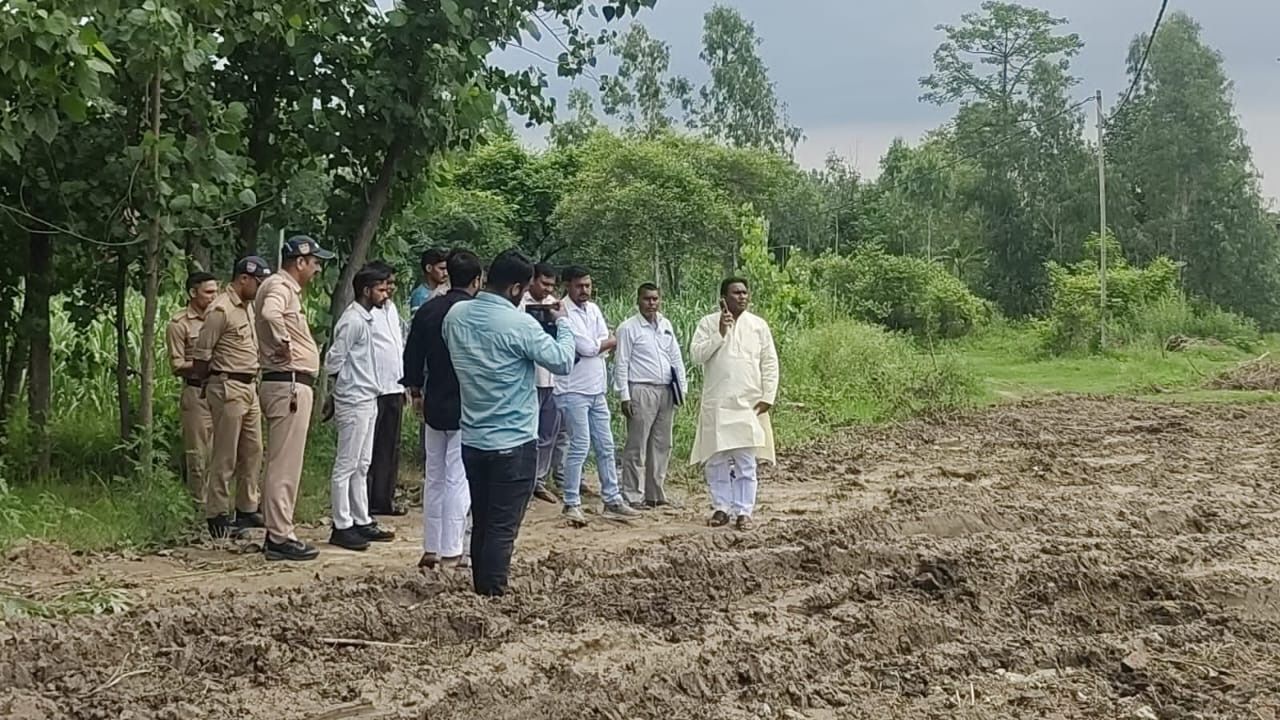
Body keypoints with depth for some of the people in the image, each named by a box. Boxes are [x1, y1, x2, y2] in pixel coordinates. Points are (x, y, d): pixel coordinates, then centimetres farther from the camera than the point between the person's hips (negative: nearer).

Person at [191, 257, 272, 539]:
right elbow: (201, 354, -12)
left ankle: (247, 510, 22)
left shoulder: (248, 308, 15)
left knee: (253, 452, 12)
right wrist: (207, 385, -4)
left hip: (249, 388, 9)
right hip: (228, 388, -9)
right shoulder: (221, 310, -13)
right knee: (225, 457, -4)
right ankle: (217, 518, 3)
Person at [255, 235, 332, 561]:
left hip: (294, 385, 11)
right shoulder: (279, 286, -13)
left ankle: (279, 533, 22)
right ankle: (280, 538, -4)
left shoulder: (288, 289, 19)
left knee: (285, 464, 15)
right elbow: (270, 314, -35)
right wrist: (284, 344, -22)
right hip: (288, 384, -11)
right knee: (284, 466, -7)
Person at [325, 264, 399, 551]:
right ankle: (342, 527, 3)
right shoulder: (352, 321, -18)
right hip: (353, 401, -9)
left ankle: (362, 522, 22)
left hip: (369, 399, 9)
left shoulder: (370, 317, 11)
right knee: (346, 466, -3)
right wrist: (348, 382, -2)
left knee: (361, 466, 14)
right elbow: (333, 361, -18)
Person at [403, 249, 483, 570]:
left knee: (434, 477, 13)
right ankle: (452, 551, 1)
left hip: (435, 404, 5)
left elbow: (412, 355, 7)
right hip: (467, 407, -5)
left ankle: (431, 549, 17)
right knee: (458, 479, -1)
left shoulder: (428, 310, 2)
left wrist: (416, 390, 20)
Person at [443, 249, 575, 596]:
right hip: (513, 443, -7)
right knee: (503, 528, 0)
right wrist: (563, 323, 4)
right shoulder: (520, 324, -18)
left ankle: (480, 590, 24)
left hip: (472, 439, 7)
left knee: (481, 522, 17)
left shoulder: (455, 316, 2)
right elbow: (563, 361, -12)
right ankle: (493, 596, 3)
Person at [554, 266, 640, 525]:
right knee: (580, 447, -7)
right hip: (574, 391, -8)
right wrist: (608, 343, -3)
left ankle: (612, 500, 19)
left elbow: (605, 342, 4)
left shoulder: (593, 309, 10)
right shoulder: (564, 313, -14)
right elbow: (587, 348, -19)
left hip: (596, 390, 8)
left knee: (606, 446, 11)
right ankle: (572, 504, 2)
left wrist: (595, 346, -13)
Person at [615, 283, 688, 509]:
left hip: (666, 391, 6)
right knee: (637, 446, -4)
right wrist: (624, 396, -11)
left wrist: (682, 387, 10)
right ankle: (633, 496, 1)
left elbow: (676, 357, 16)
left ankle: (655, 493, 18)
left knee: (662, 445, 10)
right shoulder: (628, 328, -5)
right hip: (641, 391, -6)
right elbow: (621, 364, -7)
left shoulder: (666, 325, 12)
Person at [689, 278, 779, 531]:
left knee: (746, 462, -1)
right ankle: (721, 507, 16)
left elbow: (769, 363, 5)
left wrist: (768, 396, -2)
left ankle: (744, 511, 6)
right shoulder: (709, 323, 3)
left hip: (749, 404, 0)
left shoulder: (758, 325, 5)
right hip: (716, 404, 0)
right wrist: (720, 333, -15)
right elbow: (696, 355, -7)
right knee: (716, 460, 4)